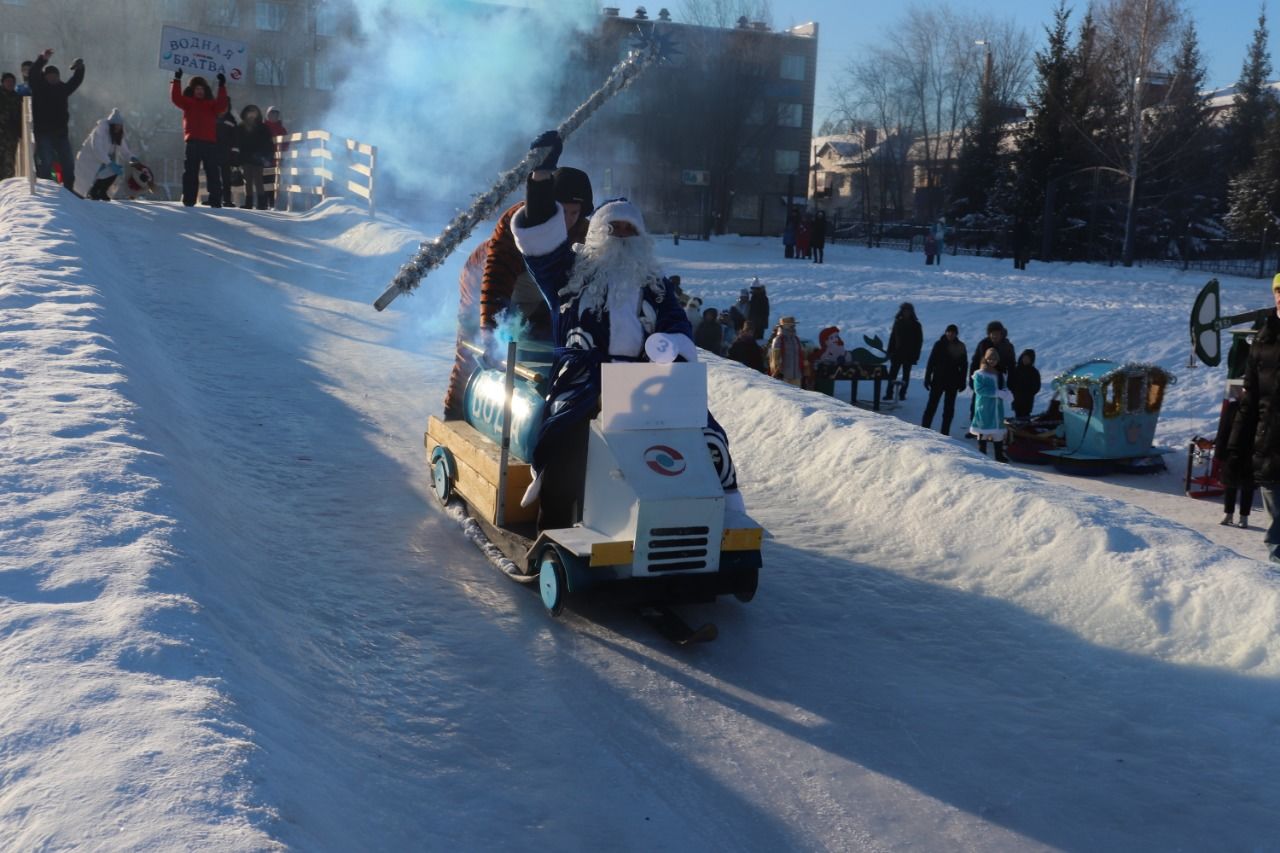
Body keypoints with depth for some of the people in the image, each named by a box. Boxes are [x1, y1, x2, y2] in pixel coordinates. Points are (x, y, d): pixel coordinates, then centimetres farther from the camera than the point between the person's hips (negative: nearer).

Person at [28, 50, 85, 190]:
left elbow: (76, 81, 6)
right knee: (45, 163, -9)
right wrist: (43, 59, -32)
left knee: (68, 163, 8)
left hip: (61, 131, 5)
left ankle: (69, 189, 17)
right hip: (43, 131, -5)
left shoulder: (62, 88, 11)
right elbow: (33, 74, -16)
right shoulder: (39, 88, -1)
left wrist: (80, 69, -15)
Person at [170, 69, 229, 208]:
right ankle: (189, 200, 4)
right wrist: (177, 81, -9)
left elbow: (221, 106, -4)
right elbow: (176, 98, -2)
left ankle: (215, 201, -1)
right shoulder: (188, 102, 12)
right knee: (190, 172, 2)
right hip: (193, 142, 0)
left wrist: (222, 87, -9)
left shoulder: (212, 104, 14)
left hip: (210, 142, 0)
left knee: (213, 173, -2)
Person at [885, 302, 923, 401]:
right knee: (892, 374, -4)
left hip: (909, 355, -2)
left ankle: (902, 394, 11)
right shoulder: (898, 323, 6)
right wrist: (890, 352, 3)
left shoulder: (916, 325, -1)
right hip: (897, 353, 2)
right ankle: (889, 393, -2)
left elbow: (919, 341, -1)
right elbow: (892, 338, 9)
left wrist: (916, 355, -7)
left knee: (906, 375, 6)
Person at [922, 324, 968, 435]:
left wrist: (962, 382, 1)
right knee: (932, 405, -1)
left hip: (953, 381, 2)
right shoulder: (939, 344, -4)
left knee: (949, 408, 5)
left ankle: (945, 432, 12)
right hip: (938, 379, -1)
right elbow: (931, 362, -2)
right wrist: (927, 378, -5)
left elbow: (963, 365, 4)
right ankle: (924, 428, 4)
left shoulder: (960, 347, 1)